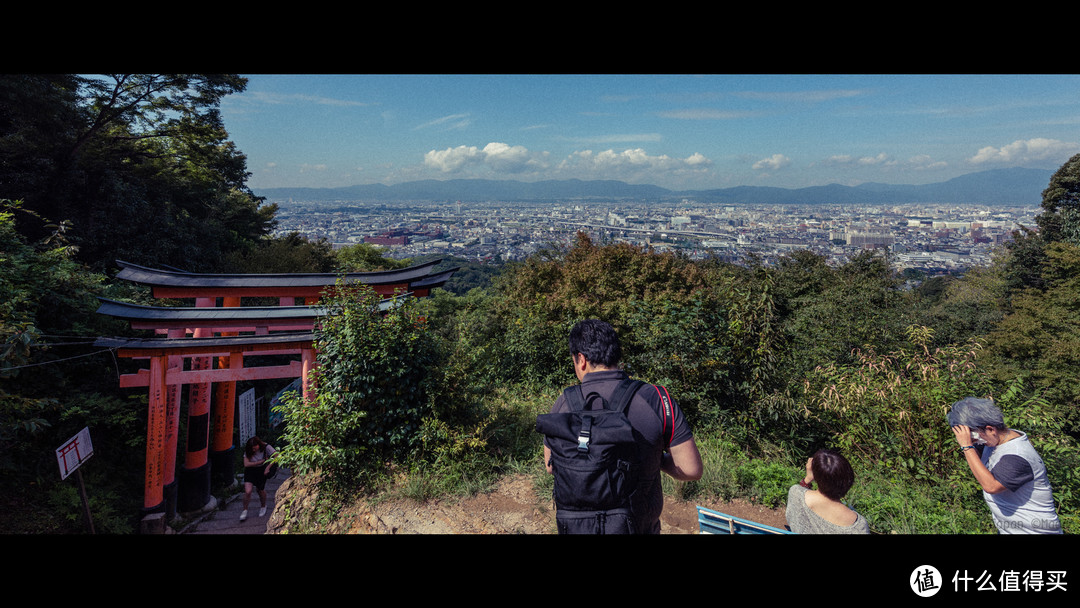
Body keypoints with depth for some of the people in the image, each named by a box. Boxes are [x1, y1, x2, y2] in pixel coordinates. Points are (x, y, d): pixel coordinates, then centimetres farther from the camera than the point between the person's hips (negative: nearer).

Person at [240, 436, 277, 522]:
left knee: (261, 490, 10)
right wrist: (261, 461, -19)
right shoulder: (248, 450, -13)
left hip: (261, 471, -1)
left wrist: (268, 467, -23)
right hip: (250, 470, 1)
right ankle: (245, 511, 9)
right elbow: (246, 464, -17)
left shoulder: (265, 447, -19)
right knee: (247, 491, -13)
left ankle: (263, 507, 39)